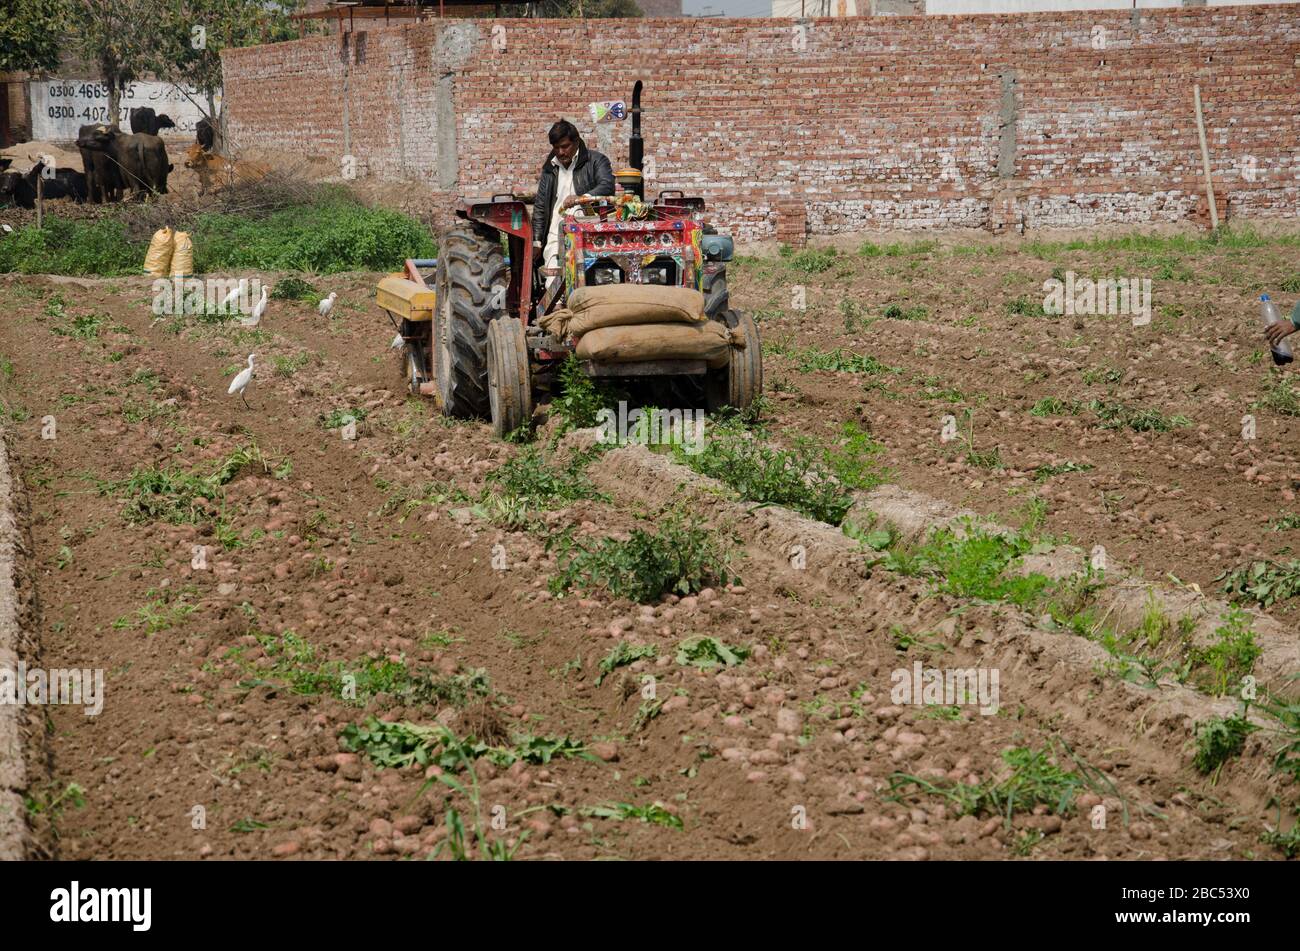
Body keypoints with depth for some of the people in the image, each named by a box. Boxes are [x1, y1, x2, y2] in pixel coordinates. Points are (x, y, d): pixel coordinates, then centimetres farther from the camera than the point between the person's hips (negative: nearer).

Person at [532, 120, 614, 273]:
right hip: (555, 240, 4)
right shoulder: (550, 167, 18)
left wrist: (581, 198, -30)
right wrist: (536, 242, 14)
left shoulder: (596, 161, 3)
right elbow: (540, 206, 20)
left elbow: (607, 186, -14)